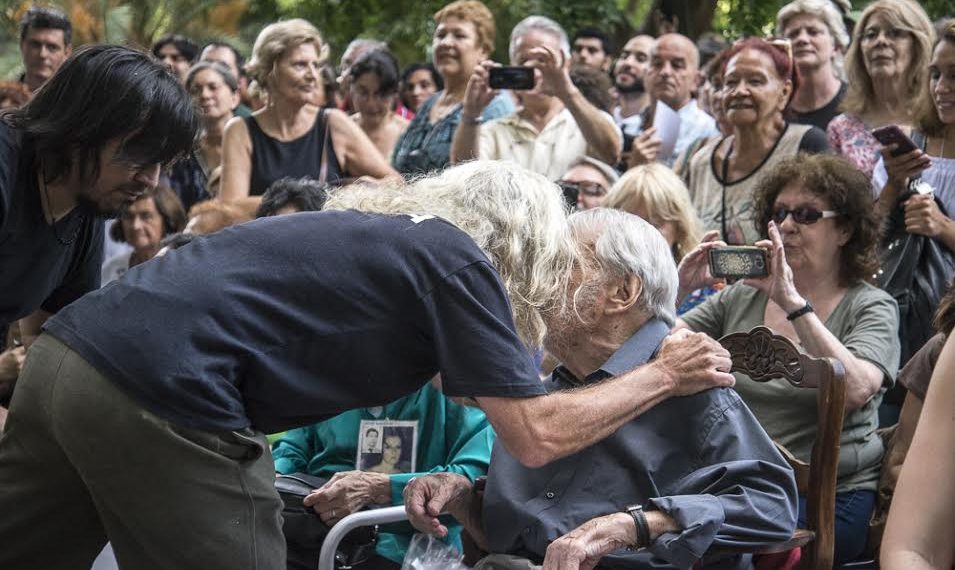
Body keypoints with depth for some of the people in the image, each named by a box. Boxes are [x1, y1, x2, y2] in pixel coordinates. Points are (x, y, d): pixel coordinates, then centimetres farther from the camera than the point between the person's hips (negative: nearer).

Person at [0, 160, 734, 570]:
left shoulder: (380, 225, 26)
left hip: (73, 349, 9)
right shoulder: (458, 259, 2)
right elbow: (536, 435, 1)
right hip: (162, 395, -9)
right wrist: (664, 377, 13)